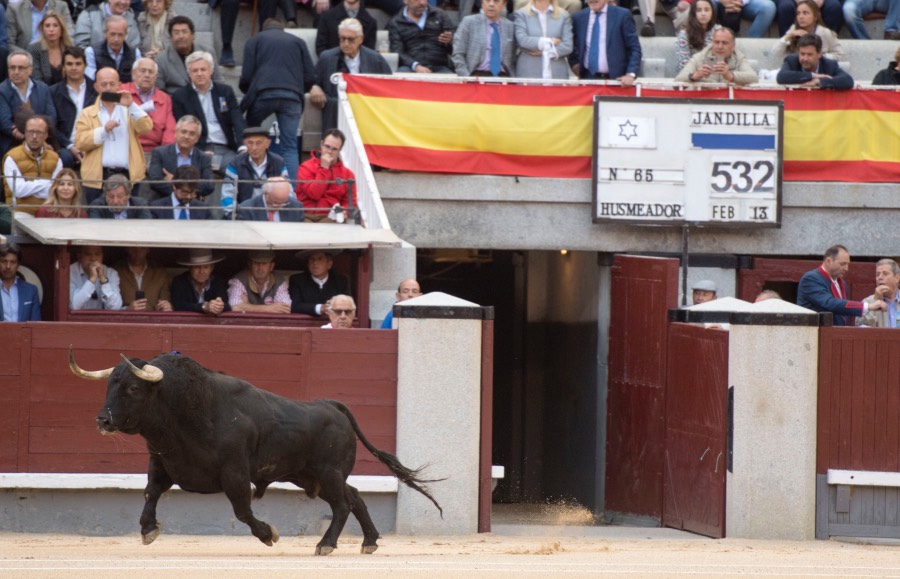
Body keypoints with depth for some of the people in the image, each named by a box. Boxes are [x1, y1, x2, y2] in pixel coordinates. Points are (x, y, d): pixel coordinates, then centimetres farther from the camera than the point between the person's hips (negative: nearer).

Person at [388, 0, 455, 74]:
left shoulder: (440, 15, 16)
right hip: (410, 67, -1)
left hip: (439, 67, 1)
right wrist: (416, 66, -19)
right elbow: (397, 52, 0)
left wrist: (448, 42, -12)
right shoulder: (395, 23, 11)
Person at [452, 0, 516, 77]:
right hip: (477, 76, -2)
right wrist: (466, 78, -10)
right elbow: (458, 54, 1)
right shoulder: (469, 22, 4)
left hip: (503, 77, 2)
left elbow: (513, 58, 15)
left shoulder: (510, 26, 11)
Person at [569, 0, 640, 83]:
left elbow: (634, 48, -5)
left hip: (615, 79, -3)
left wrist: (630, 74, -16)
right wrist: (575, 64, 4)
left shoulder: (622, 15, -5)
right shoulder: (579, 18, 6)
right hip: (587, 77, 3)